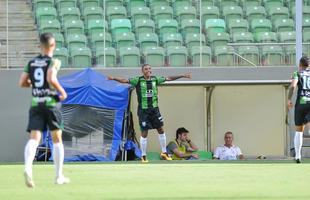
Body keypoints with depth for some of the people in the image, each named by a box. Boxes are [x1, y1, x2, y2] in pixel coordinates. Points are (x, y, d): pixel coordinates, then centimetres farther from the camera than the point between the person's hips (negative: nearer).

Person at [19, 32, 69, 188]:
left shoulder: (31, 63, 9)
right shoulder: (53, 62, -6)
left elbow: (22, 83, 8)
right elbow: (51, 79, -23)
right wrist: (62, 92, -8)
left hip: (35, 104, 3)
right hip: (51, 103, -3)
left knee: (34, 138, -8)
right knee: (57, 139, 11)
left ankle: (28, 168, -35)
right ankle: (59, 176, 16)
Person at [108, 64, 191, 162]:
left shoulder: (155, 79, 4)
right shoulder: (138, 80, -7)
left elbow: (169, 78, 13)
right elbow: (125, 80, -15)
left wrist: (182, 76, 16)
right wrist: (114, 78, -30)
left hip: (154, 109, 4)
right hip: (143, 110, -4)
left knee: (161, 129, 6)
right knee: (144, 133, 0)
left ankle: (164, 152, 21)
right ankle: (143, 156, 10)